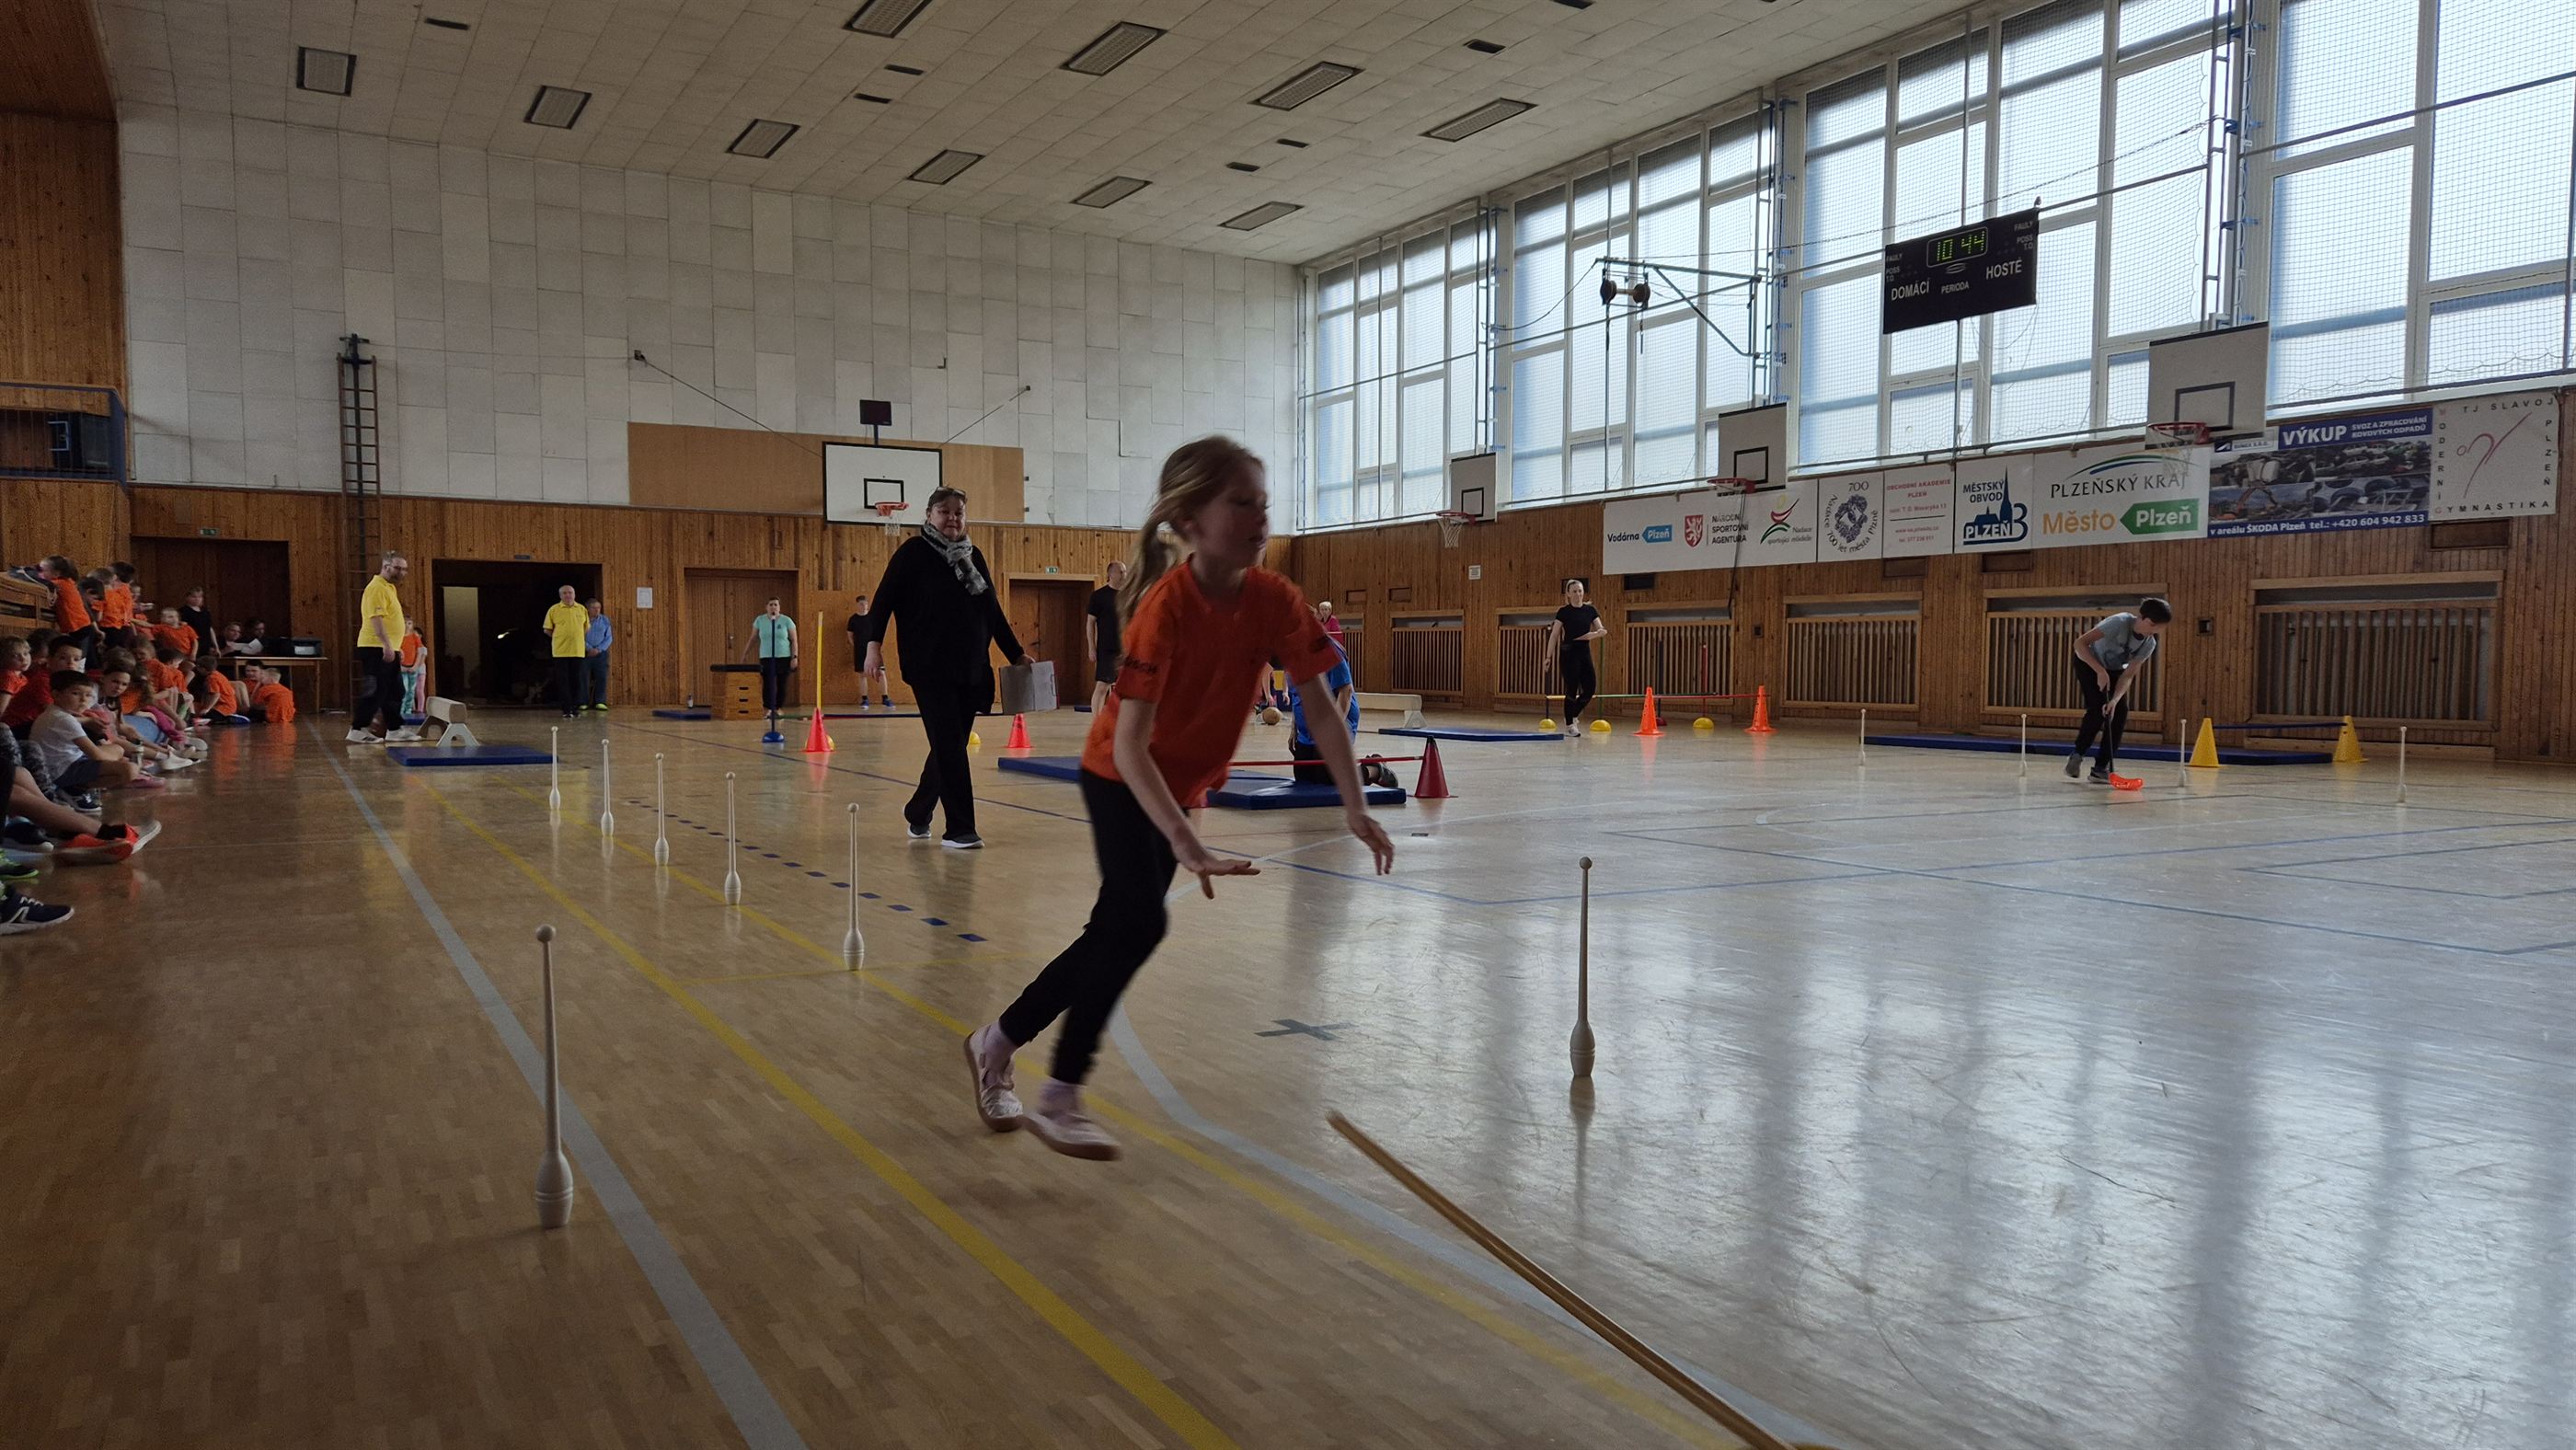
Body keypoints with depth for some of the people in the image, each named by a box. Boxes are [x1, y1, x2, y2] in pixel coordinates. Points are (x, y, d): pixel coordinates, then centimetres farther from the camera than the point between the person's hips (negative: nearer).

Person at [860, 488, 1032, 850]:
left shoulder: (973, 555, 13)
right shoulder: (913, 552, -3)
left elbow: (993, 611, 17)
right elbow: (884, 598, -9)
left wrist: (1016, 654, 17)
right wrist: (874, 643, -22)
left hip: (971, 670, 6)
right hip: (930, 669, -6)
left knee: (951, 747, 11)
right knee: (949, 746, -8)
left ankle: (917, 814, 30)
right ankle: (959, 830, -3)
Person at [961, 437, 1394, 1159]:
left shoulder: (1275, 600, -14)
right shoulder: (1167, 606, -30)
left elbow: (1319, 706, -11)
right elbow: (1128, 746, -35)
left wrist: (1354, 807, -21)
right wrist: (1186, 844, -42)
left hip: (1177, 783, 7)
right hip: (1120, 778, -6)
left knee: (1116, 932, 11)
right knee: (1138, 922, -19)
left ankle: (996, 1040, 30)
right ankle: (1059, 1101, -4)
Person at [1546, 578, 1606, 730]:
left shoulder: (1590, 610, 7)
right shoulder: (1564, 612, -4)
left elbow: (1602, 630, 4)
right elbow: (1554, 635, -6)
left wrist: (1595, 634, -19)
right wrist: (1548, 657, -11)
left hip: (1585, 652, 5)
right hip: (1569, 653, -4)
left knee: (1589, 689, 0)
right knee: (1572, 690, -6)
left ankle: (1573, 715, 24)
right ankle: (1569, 724, 7)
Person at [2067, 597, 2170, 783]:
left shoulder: (2149, 645, -18)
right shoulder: (2121, 622, -33)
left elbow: (2128, 675, -20)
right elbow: (2080, 643, -37)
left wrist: (2115, 699, -38)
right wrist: (2100, 671, -42)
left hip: (2116, 670, 5)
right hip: (2089, 663, -5)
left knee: (2120, 711, -12)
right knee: (2097, 710, -21)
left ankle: (2101, 768, -4)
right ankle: (2077, 756, 0)